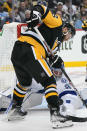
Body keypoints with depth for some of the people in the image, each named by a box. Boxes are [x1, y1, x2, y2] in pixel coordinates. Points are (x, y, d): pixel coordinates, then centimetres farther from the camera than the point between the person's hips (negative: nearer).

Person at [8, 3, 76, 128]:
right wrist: (35, 17, -20)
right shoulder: (57, 23, 10)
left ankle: (15, 108, 46)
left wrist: (54, 60, 4)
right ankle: (55, 114, -14)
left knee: (25, 82, 33)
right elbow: (40, 9, 0)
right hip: (29, 51, -10)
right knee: (49, 81, -6)